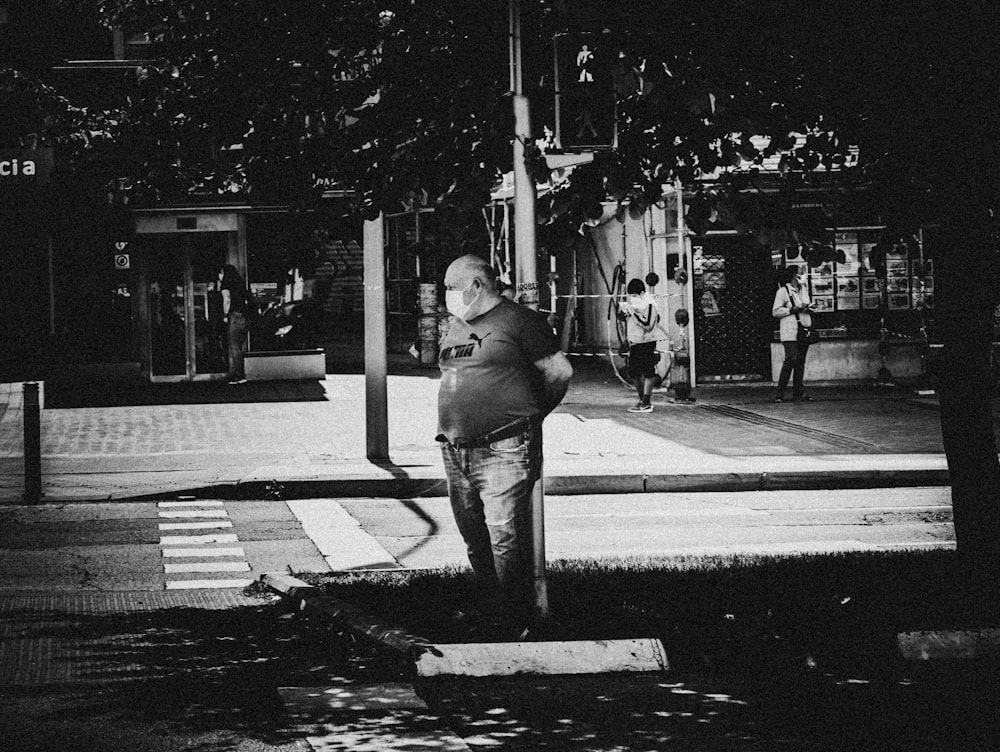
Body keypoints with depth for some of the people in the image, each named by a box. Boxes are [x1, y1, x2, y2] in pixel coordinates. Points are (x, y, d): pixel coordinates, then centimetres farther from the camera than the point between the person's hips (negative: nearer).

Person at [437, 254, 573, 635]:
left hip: (503, 452, -8)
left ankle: (514, 623, -5)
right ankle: (487, 609, 22)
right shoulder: (455, 327, 18)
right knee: (474, 541, 11)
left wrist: (529, 414, 7)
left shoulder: (517, 320, -5)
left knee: (505, 540, -10)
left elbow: (559, 371, -3)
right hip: (456, 453, 8)